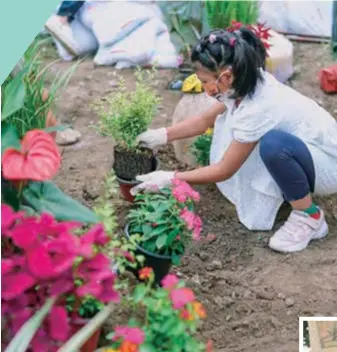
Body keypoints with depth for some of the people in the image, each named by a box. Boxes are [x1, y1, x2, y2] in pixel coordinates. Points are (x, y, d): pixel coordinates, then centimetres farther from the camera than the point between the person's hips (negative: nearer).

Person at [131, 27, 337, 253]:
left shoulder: (256, 108, -33)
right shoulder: (245, 84, -9)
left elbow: (224, 171, -23)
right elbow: (206, 120, 7)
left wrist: (169, 179, -18)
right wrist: (161, 136, 1)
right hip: (296, 148, 8)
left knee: (273, 143, -38)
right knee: (228, 123, 3)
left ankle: (310, 217, -14)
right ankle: (282, 189, 9)